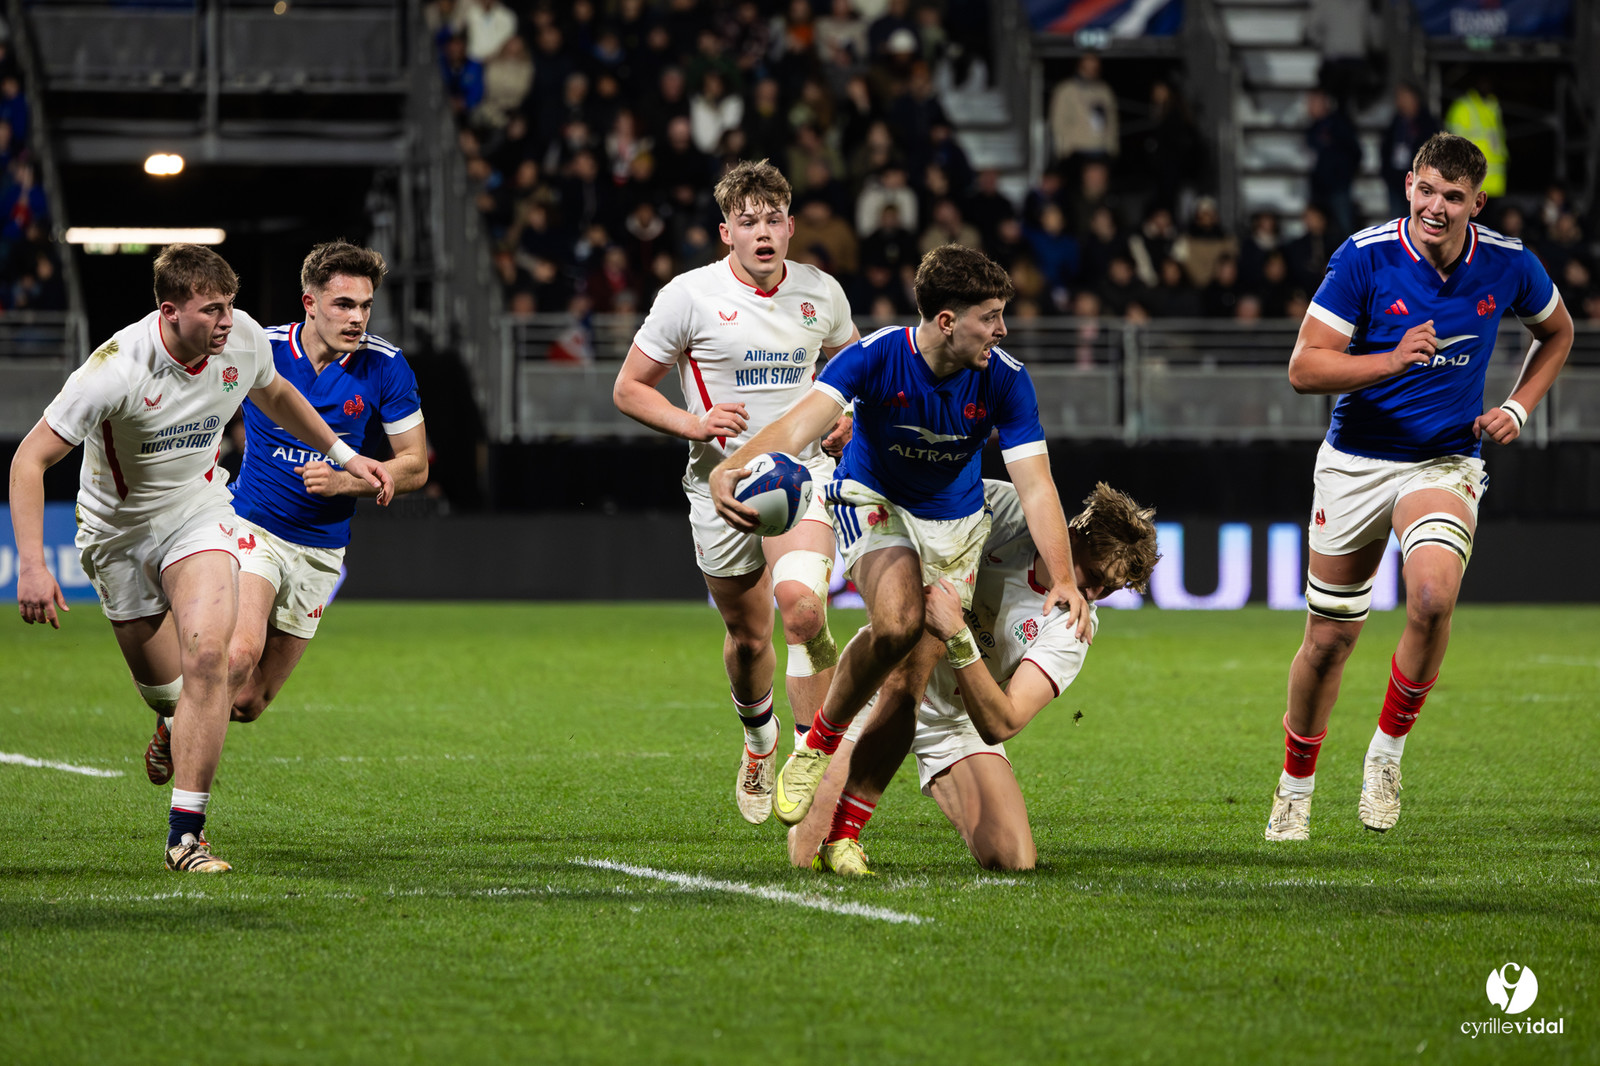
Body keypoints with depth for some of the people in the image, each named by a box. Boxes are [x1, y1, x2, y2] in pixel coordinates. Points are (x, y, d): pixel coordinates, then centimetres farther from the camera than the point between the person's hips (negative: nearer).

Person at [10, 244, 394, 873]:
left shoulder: (243, 339, -14)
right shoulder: (116, 369, -29)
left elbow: (275, 395, 13)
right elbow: (30, 460, -24)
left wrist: (343, 455, 14)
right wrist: (31, 566, -32)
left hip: (199, 511, 2)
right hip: (118, 531, -2)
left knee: (206, 654, -23)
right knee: (163, 689, 7)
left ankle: (185, 832, -21)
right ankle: (179, 728, 49)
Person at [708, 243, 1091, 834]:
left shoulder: (1005, 380, -20)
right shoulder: (877, 356, -26)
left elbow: (1035, 485, -22)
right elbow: (803, 421, -39)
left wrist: (1062, 579, -37)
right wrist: (731, 468, -59)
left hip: (955, 522, 3)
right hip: (873, 498, -3)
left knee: (909, 685, -6)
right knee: (897, 622, -32)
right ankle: (818, 743, -8)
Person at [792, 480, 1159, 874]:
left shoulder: (1072, 629, -19)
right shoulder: (1003, 507, -18)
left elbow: (999, 725, -31)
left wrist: (956, 634, -43)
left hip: (959, 723, 2)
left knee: (1013, 860, -16)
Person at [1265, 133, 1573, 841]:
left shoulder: (1508, 266, -8)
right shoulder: (1365, 256, -15)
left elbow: (1556, 332, 15)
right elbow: (1304, 367, -17)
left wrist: (1517, 408, 1)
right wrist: (1392, 360, -31)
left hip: (1446, 463, 0)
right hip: (1356, 460, 0)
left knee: (1433, 596, -28)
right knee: (1330, 636, 5)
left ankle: (1388, 749, -6)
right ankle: (1295, 785, 28)